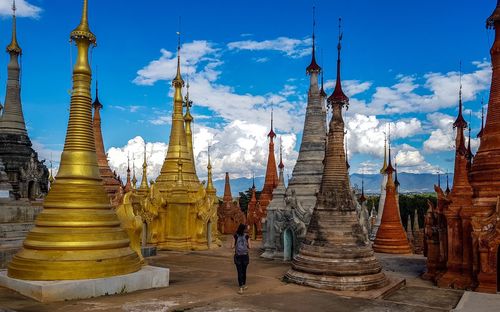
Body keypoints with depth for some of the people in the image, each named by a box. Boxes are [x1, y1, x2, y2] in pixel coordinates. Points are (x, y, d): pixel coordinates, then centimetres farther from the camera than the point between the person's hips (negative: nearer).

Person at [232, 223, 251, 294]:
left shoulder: (235, 236, -5)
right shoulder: (246, 236, -5)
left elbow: (233, 246, -6)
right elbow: (249, 247, -3)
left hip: (238, 256, -1)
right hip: (245, 256, 1)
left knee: (240, 272, 1)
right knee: (244, 271, 18)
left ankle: (241, 288, -5)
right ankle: (244, 285, 33)